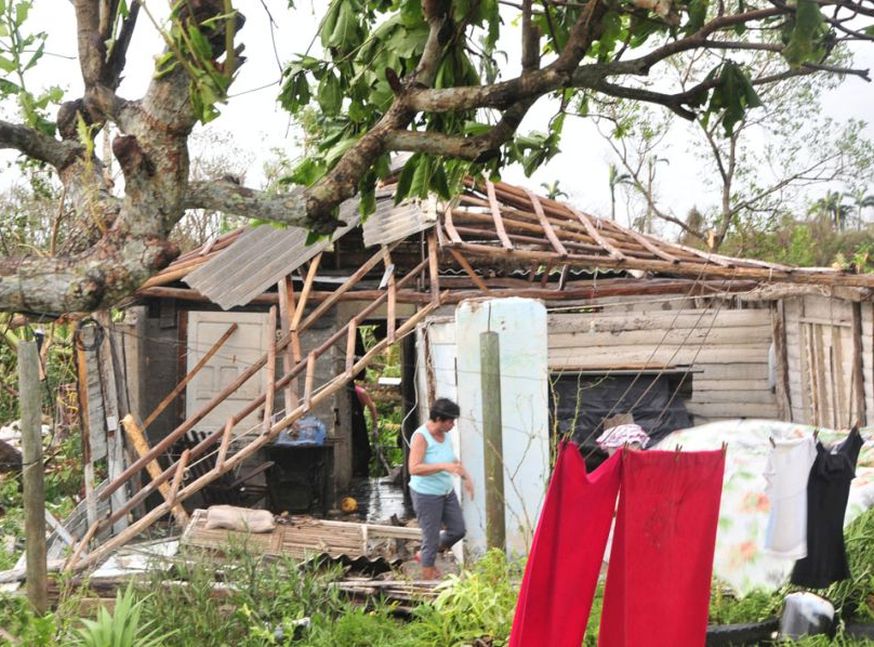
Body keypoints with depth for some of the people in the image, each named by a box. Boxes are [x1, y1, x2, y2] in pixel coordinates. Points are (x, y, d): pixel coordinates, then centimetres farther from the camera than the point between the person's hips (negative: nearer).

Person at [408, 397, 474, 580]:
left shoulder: (445, 434, 2)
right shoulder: (421, 437, -21)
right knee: (431, 536, 1)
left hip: (447, 492, 8)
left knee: (458, 530, 13)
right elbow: (414, 468, -32)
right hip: (426, 495, -8)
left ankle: (424, 555, 32)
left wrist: (466, 476, 11)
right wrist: (444, 466, -37)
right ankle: (428, 575, 20)